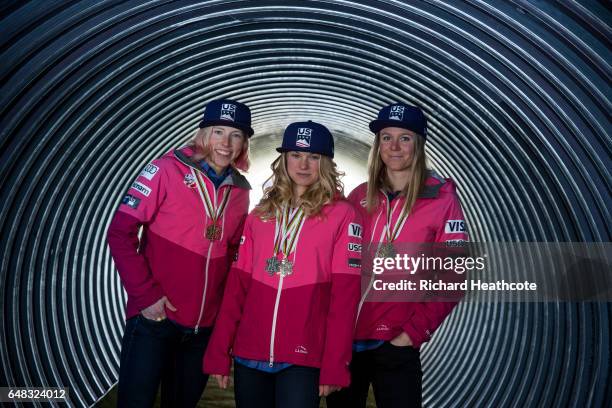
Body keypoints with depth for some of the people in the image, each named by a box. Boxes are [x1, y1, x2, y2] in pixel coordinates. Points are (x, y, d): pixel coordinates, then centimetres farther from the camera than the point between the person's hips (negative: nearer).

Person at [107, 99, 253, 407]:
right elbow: (120, 232, -10)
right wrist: (146, 294, -15)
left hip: (206, 325, 5)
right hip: (154, 316, -4)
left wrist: (227, 300, 3)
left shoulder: (240, 190, 5)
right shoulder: (167, 170, -8)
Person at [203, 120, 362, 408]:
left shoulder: (342, 214, -3)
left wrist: (334, 366, -10)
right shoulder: (260, 214, 9)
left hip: (303, 359, -3)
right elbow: (237, 286, 6)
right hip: (249, 355, 4)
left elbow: (345, 295, -7)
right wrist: (218, 353, 3)